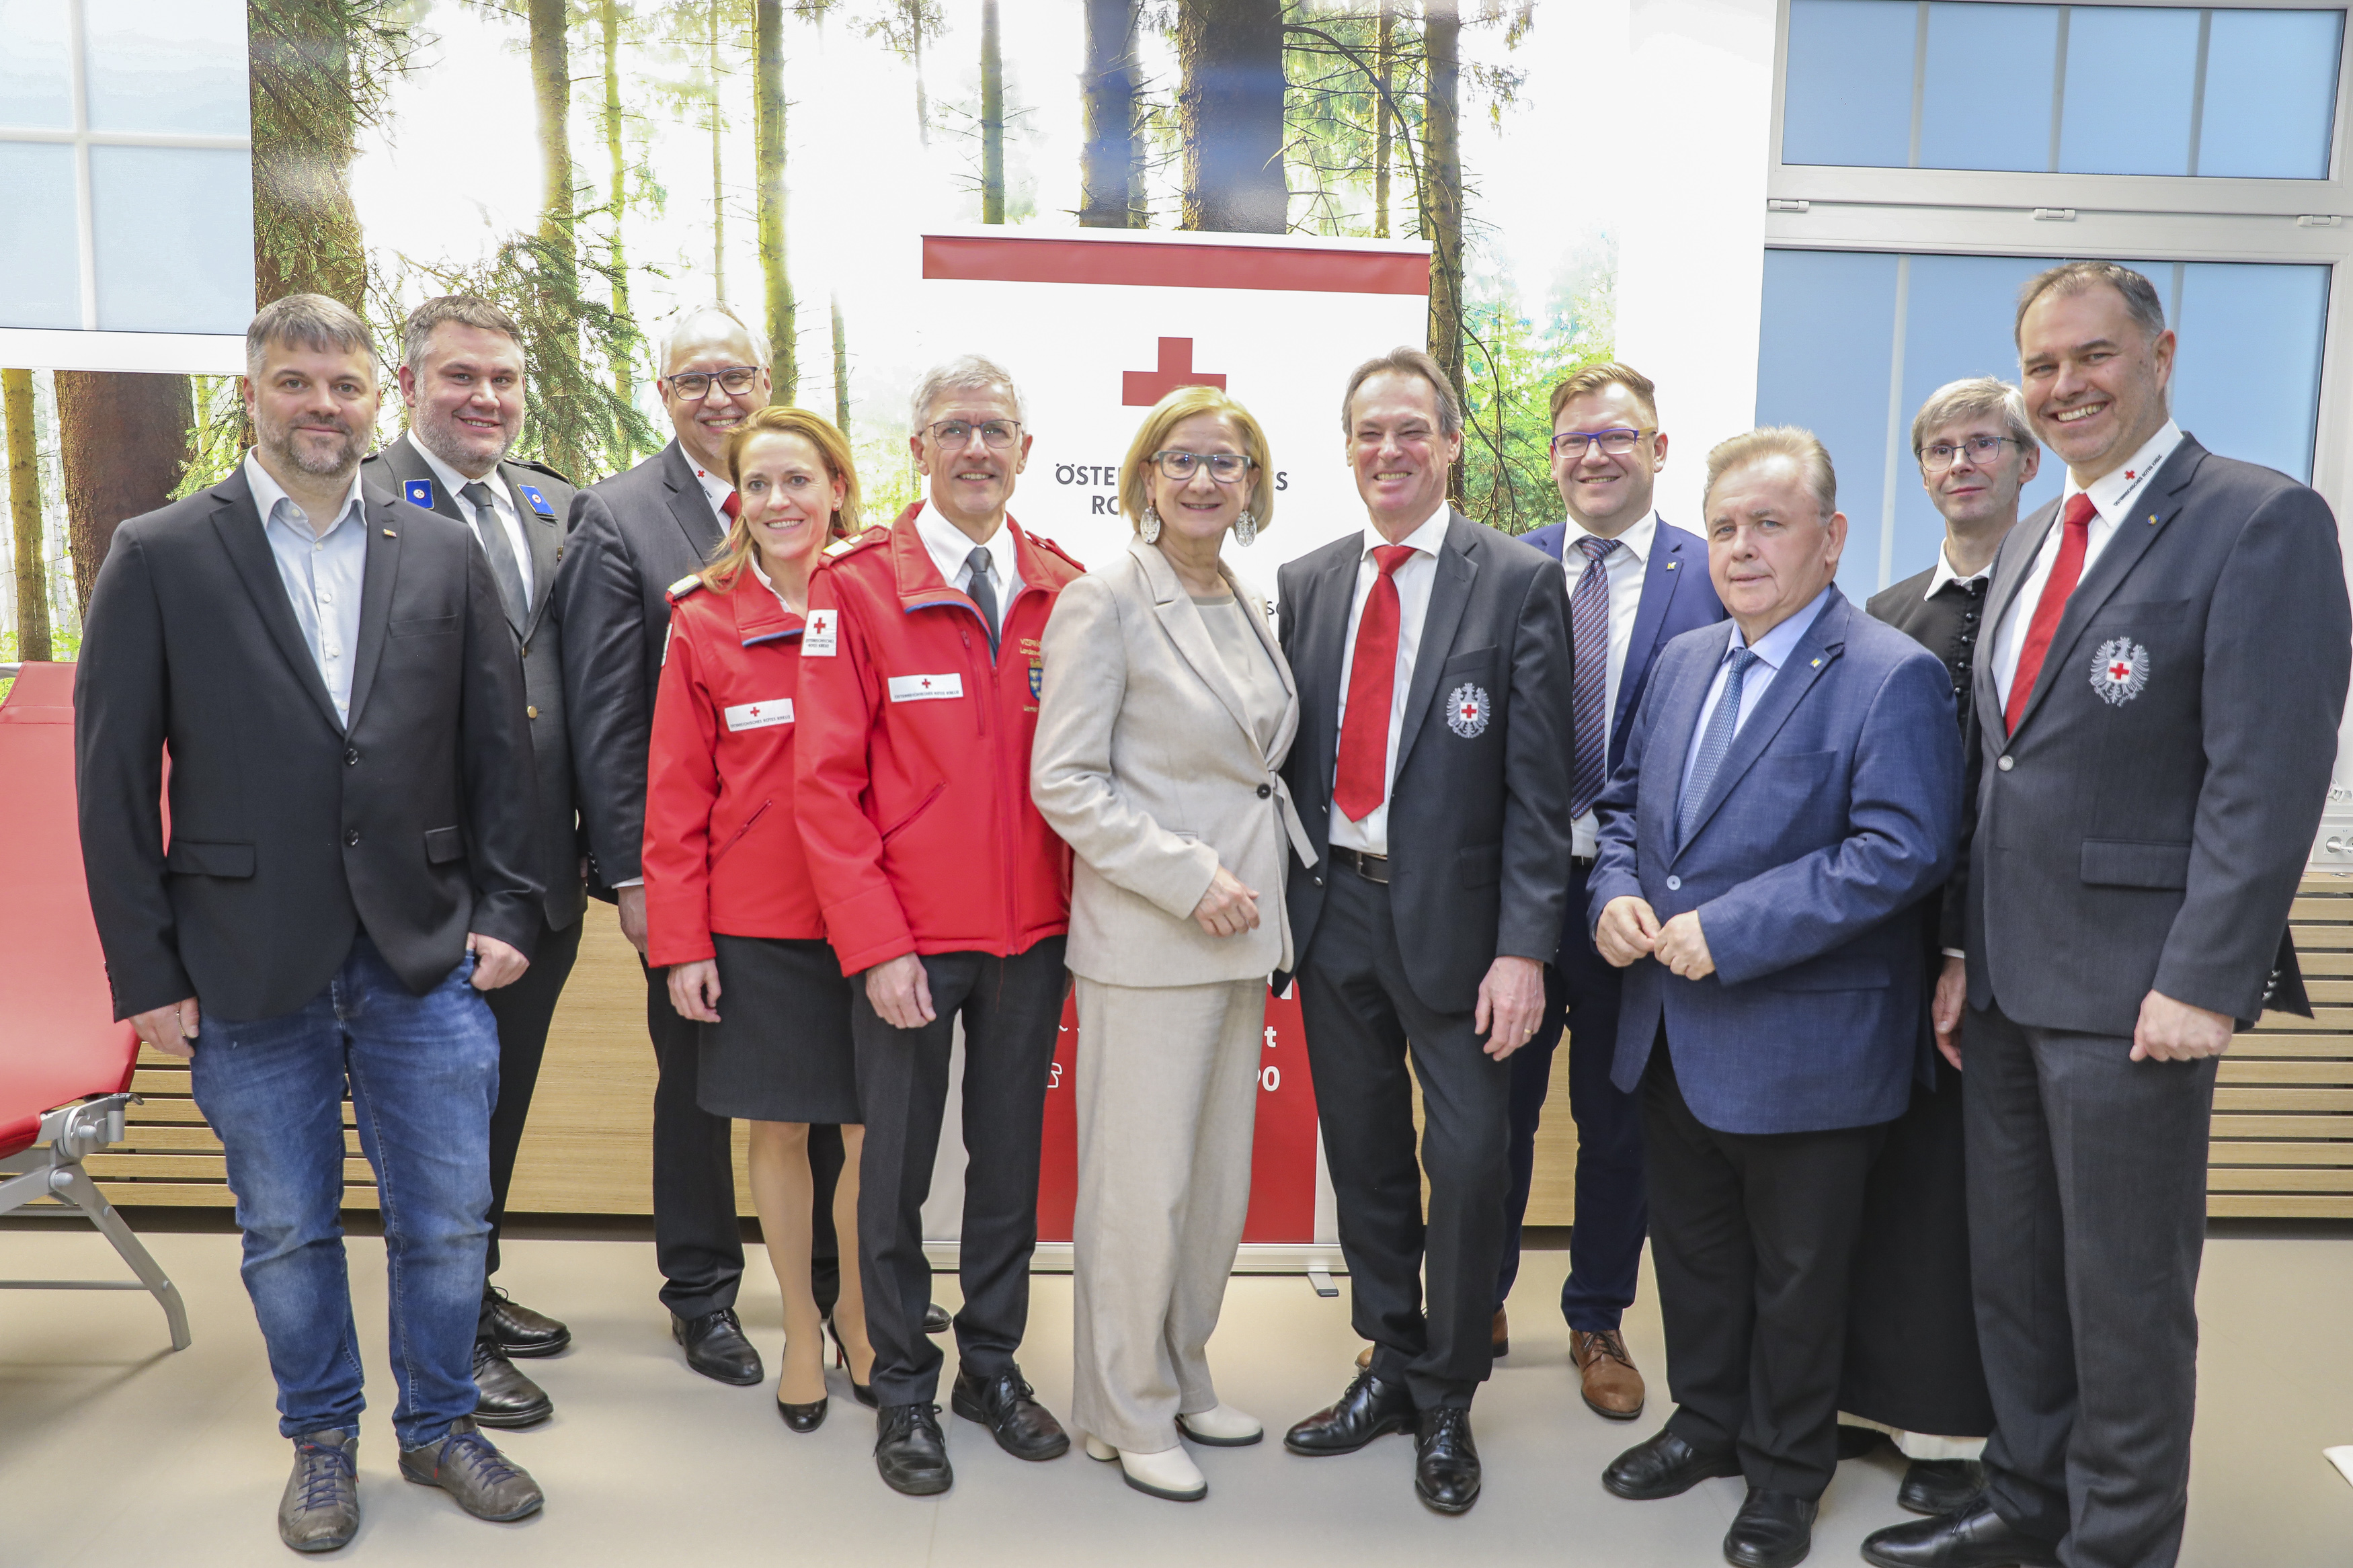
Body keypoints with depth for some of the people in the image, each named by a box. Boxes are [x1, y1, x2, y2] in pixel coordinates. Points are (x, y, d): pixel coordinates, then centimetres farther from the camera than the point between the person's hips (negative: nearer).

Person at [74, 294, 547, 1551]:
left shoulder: (445, 557, 5)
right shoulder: (158, 559, -1)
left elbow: (498, 748, 7)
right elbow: (113, 782, -1)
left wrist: (505, 911, 1)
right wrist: (145, 972, -4)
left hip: (425, 958, 2)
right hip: (251, 970, -1)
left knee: (446, 1221, 10)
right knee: (288, 1231, 14)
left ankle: (440, 1425, 33)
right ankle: (321, 1441, 36)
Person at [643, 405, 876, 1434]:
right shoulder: (704, 622, 0)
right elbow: (676, 794, 0)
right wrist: (680, 942, -4)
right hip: (754, 922, 0)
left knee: (873, 1134, 8)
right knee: (778, 1130, 11)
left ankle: (857, 1310, 32)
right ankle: (800, 1326, 32)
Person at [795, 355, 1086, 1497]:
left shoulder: (1064, 591, 2)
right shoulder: (858, 587, -6)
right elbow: (827, 782, -8)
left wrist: (1083, 921, -1)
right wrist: (878, 946, -13)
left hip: (1033, 935, 3)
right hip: (907, 940, -2)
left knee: (1011, 1155, 15)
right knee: (897, 1164, 10)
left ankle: (992, 1367, 34)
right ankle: (903, 1389, 29)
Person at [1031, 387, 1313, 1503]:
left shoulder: (1250, 607, 12)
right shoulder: (1104, 602, -9)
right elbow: (1063, 783, -15)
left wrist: (1261, 887, 7)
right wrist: (1190, 878, -18)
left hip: (1241, 932, 7)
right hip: (1146, 939, -7)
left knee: (1221, 1178, 15)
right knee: (1143, 1184, 1)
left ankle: (1183, 1375, 33)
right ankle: (1127, 1412, 21)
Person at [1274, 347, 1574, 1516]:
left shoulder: (1519, 582, -5)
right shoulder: (1306, 584, 8)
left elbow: (1536, 783, -9)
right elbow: (1290, 755, 10)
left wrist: (1524, 947, -14)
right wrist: (1282, 902, 4)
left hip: (1451, 915, -4)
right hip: (1333, 908, 4)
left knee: (1468, 1165, 2)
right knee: (1364, 1158, 15)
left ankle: (1446, 1401, 24)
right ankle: (1391, 1366, 35)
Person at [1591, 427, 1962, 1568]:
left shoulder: (1892, 679, -14)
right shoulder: (1683, 662, 9)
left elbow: (1901, 852, -23)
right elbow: (1625, 800, 16)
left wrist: (1729, 931, -25)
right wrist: (1615, 892, -4)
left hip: (1803, 1047, -6)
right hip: (1670, 1035, 7)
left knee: (1794, 1275, 12)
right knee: (1691, 1249, 21)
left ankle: (1785, 1473, 33)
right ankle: (1708, 1422, 42)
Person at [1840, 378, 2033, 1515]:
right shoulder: (1886, 615, 12)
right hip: (1890, 935, 5)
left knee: (1965, 1185, 5)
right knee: (1879, 1165, 13)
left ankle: (1954, 1428, 22)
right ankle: (1867, 1389, 29)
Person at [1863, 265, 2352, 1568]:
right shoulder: (2028, 543, 14)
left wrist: (2203, 983, -20)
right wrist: (1969, 950, 11)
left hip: (2131, 992, -7)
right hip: (2010, 975, 8)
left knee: (2126, 1296, 7)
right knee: (2010, 1266, 19)